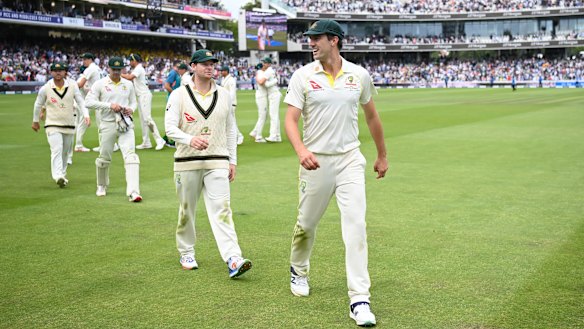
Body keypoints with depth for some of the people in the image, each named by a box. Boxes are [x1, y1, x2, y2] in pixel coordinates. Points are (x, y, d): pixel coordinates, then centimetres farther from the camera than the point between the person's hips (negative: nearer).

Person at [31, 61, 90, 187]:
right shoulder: (45, 88, -5)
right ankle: (58, 177, -30)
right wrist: (35, 121, 18)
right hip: (53, 125, -3)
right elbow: (38, 105, 9)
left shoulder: (72, 85, -3)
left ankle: (62, 175, 31)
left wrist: (86, 115, -17)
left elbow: (80, 101, -1)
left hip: (69, 125, 3)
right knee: (57, 150, -19)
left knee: (65, 152, 14)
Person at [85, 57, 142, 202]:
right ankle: (102, 186, 35)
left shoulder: (128, 84, 12)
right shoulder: (100, 84, 1)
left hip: (126, 124, 1)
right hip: (108, 124, -1)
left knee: (130, 156, -14)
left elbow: (133, 102, 22)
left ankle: (133, 191, -22)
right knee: (104, 158, 9)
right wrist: (109, 105, -15)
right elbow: (88, 102, -7)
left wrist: (131, 109, -2)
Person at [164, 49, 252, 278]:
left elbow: (230, 130, 15)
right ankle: (186, 254, 29)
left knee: (221, 209, -10)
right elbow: (170, 127, -9)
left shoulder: (224, 95, 10)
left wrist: (232, 160, 10)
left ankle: (233, 259, -19)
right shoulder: (179, 95, 0)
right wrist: (190, 140, -28)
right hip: (187, 162, -1)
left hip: (217, 162, 1)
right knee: (186, 211, 10)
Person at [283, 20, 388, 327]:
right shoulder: (303, 76, -3)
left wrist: (382, 155, 21)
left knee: (355, 225, -10)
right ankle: (298, 271, 43)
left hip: (349, 160, 0)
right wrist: (301, 150, -27)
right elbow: (291, 119, -8)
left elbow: (371, 116, 15)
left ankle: (359, 300, -8)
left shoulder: (359, 75, 2)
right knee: (306, 223, 12)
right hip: (316, 161, 0)